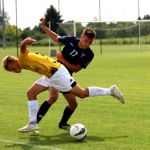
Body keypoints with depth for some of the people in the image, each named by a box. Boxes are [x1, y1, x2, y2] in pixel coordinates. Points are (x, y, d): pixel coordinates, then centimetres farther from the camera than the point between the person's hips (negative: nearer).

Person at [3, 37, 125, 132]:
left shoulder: (22, 59, -13)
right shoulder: (25, 66, 14)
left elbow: (23, 46, -34)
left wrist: (26, 42, -58)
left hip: (57, 72, -10)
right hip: (49, 75, 10)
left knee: (82, 94, -6)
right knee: (31, 93, 6)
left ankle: (111, 91, 5)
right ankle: (33, 124, 6)